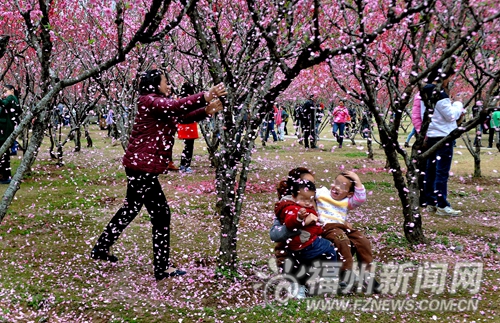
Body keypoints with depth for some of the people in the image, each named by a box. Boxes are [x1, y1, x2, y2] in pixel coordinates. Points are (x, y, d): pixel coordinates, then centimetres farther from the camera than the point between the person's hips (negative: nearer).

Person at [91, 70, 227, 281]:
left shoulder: (160, 105, 17)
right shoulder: (148, 101, -13)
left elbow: (182, 116, 11)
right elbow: (175, 107, -31)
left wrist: (207, 110, -6)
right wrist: (205, 97, -37)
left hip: (140, 166, 11)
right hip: (142, 166, -11)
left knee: (131, 209, 22)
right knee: (161, 213, -6)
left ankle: (101, 249, 35)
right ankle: (162, 269, -1)